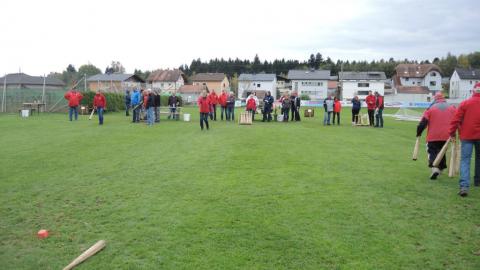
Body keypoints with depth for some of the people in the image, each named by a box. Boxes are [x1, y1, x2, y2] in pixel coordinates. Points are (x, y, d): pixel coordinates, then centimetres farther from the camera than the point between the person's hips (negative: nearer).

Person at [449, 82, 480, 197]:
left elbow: (456, 119, -7)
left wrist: (452, 133, 0)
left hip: (467, 135, -2)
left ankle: (464, 186, -18)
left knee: (465, 160, -4)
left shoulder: (465, 103, -4)